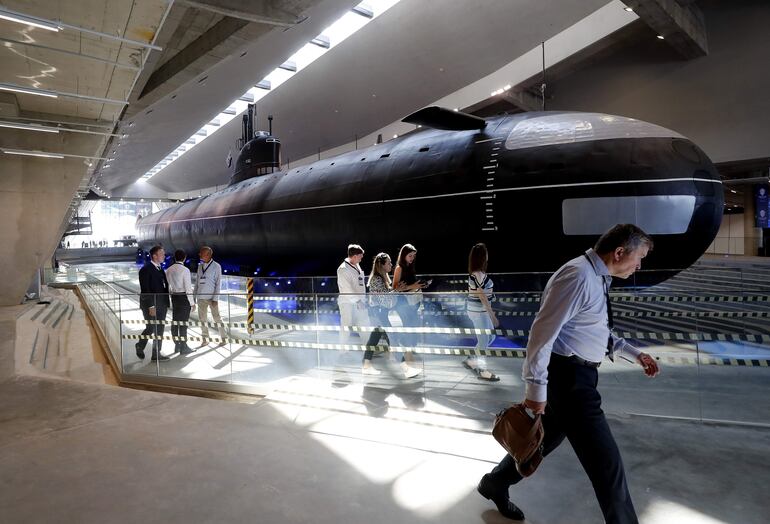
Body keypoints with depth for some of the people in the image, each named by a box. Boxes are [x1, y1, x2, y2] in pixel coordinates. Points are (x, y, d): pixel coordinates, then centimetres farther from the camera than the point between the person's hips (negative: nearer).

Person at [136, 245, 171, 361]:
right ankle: (140, 346, 27)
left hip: (161, 305, 8)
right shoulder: (145, 269, -13)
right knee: (151, 328, 1)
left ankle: (157, 353, 18)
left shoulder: (160, 269, 13)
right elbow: (145, 290, -17)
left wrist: (166, 304, 10)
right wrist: (151, 306, -20)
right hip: (151, 306, -8)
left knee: (159, 329, 10)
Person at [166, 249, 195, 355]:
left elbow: (168, 285, 9)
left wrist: (171, 296, 19)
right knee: (183, 322, -1)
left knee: (175, 321, 12)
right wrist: (192, 303, -9)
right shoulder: (185, 270, -14)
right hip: (184, 297, -7)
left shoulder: (168, 270, 6)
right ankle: (183, 348, 5)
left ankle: (177, 346, 23)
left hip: (174, 297, 7)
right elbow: (188, 288, -15)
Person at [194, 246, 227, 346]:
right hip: (201, 297, 5)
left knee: (217, 318, -2)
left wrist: (215, 299, -12)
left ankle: (223, 338, 8)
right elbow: (197, 281, 14)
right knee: (202, 319, 9)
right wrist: (194, 296, 10)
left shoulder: (216, 266, -5)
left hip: (211, 297, -5)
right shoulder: (200, 266, 9)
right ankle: (205, 339, 19)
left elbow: (218, 283, -7)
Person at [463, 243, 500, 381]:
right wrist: (493, 315, -17)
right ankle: (481, 371, 17)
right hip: (479, 311, -9)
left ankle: (470, 360, 26)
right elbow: (482, 296, -21)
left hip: (478, 310, 9)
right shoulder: (479, 274, -20)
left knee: (490, 337, 18)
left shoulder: (475, 273, 8)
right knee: (484, 340, 3)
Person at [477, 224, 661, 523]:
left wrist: (635, 354, 16)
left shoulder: (597, 277, 12)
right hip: (568, 376, -11)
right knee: (605, 460, 0)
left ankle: (495, 484, 43)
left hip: (575, 374, 11)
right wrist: (536, 388, -21)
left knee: (545, 437, 23)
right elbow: (543, 331, -23)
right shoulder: (578, 276, -20)